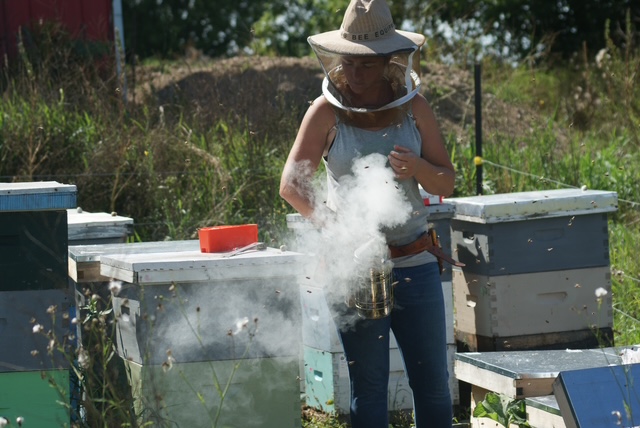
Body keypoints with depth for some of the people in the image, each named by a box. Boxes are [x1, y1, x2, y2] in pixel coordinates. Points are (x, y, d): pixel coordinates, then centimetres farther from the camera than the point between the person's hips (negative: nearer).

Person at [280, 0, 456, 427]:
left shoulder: (414, 107, 3)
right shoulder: (327, 113, -3)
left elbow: (447, 183, 6)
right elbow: (292, 185, -8)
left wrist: (418, 168, -16)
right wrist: (330, 221, -25)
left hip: (415, 263, 2)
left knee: (433, 383, 6)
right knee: (369, 386, 4)